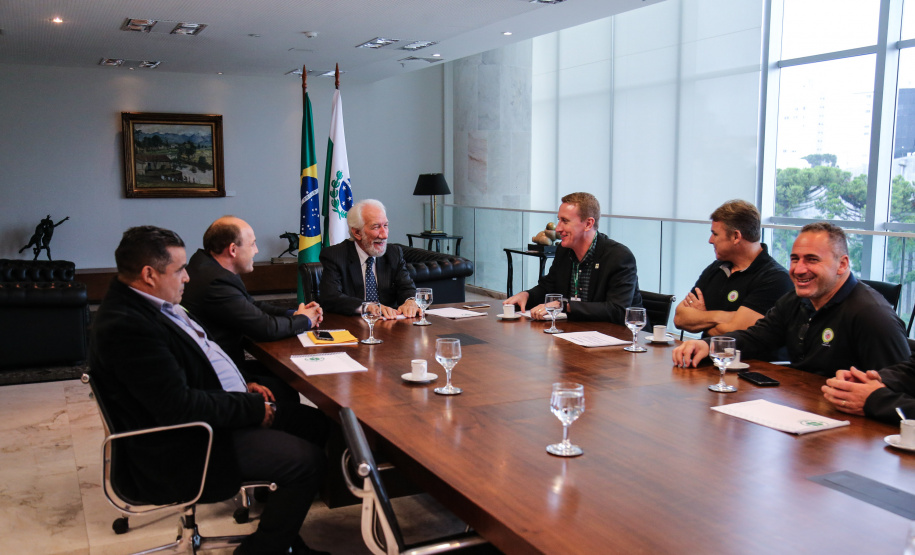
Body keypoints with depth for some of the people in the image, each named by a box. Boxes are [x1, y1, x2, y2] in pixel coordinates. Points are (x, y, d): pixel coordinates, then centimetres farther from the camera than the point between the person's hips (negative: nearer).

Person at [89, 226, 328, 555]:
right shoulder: (127, 326, -25)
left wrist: (243, 387, 6)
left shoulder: (145, 305, 7)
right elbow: (181, 405, -28)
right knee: (308, 461, -14)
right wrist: (253, 408, -18)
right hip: (183, 454, -11)